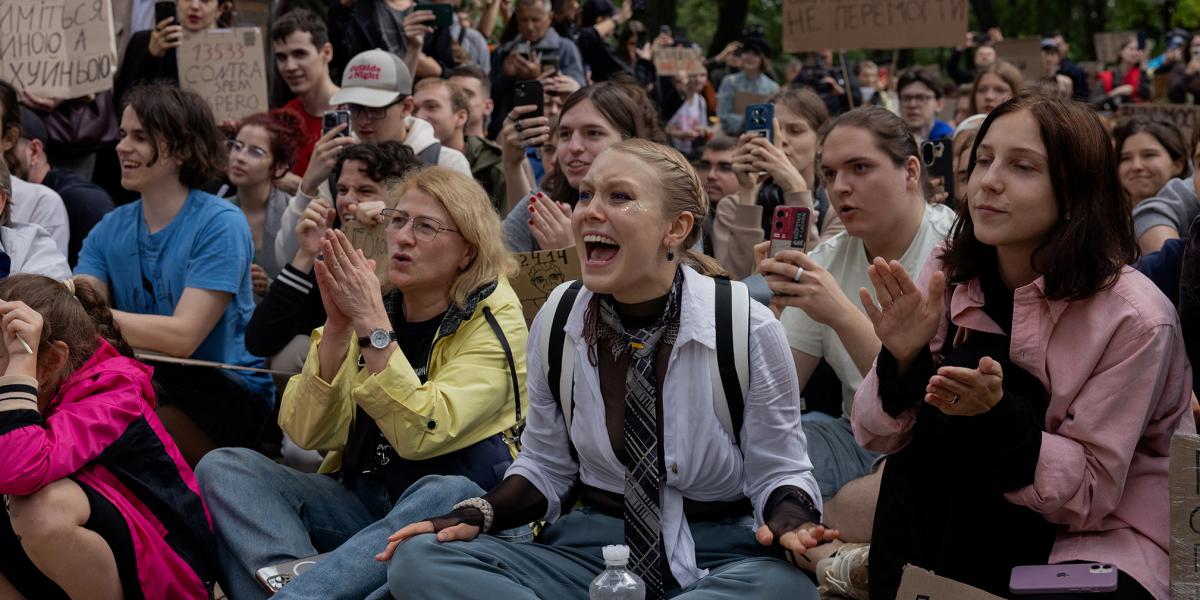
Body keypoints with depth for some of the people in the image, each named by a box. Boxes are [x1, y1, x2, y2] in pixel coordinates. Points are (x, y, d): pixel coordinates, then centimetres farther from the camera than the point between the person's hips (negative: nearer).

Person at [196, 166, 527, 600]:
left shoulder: (494, 319, -8)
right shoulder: (373, 301, 4)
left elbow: (421, 434, -23)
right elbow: (307, 433, -6)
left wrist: (373, 324, -25)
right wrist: (337, 326, -18)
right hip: (361, 497, 5)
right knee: (224, 467, -14)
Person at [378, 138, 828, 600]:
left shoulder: (748, 329, -11)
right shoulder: (555, 323, 0)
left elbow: (777, 473, -1)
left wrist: (787, 519, -25)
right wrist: (478, 514, -7)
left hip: (719, 559, -3)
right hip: (590, 544, 4)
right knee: (418, 560, -20)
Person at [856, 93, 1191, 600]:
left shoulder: (1134, 318, -20)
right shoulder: (950, 276, -7)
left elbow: (1090, 491, -17)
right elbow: (877, 436, -5)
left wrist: (998, 416, -32)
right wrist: (902, 361, -25)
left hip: (1108, 533, -4)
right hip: (987, 523, 5)